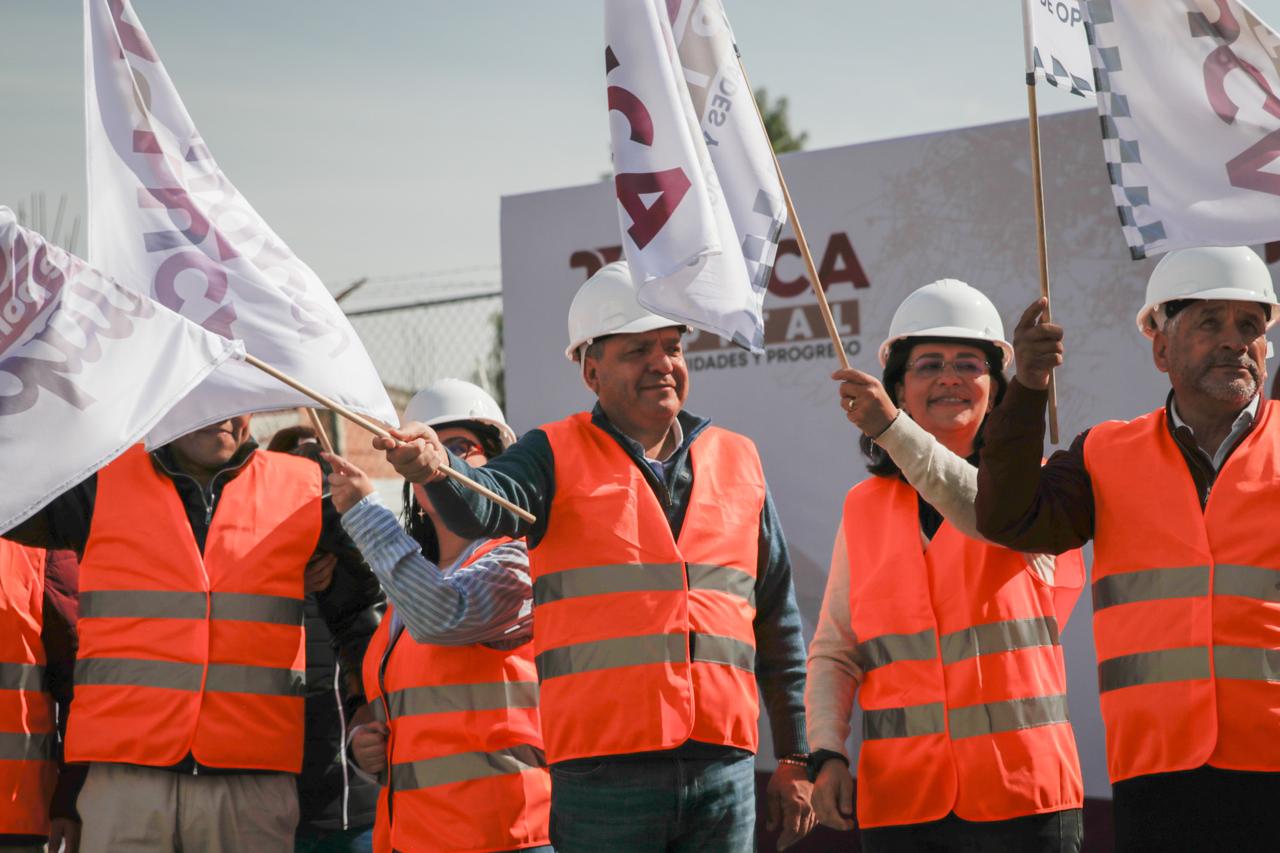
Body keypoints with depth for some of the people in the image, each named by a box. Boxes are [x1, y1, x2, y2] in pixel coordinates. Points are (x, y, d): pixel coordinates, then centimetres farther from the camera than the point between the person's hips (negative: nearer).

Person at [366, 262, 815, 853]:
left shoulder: (738, 462, 15)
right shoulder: (559, 456, 5)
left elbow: (778, 622, 18)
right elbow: (486, 505, -17)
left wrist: (795, 759, 16)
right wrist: (437, 467, -40)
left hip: (723, 771, 3)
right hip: (603, 775, -3)